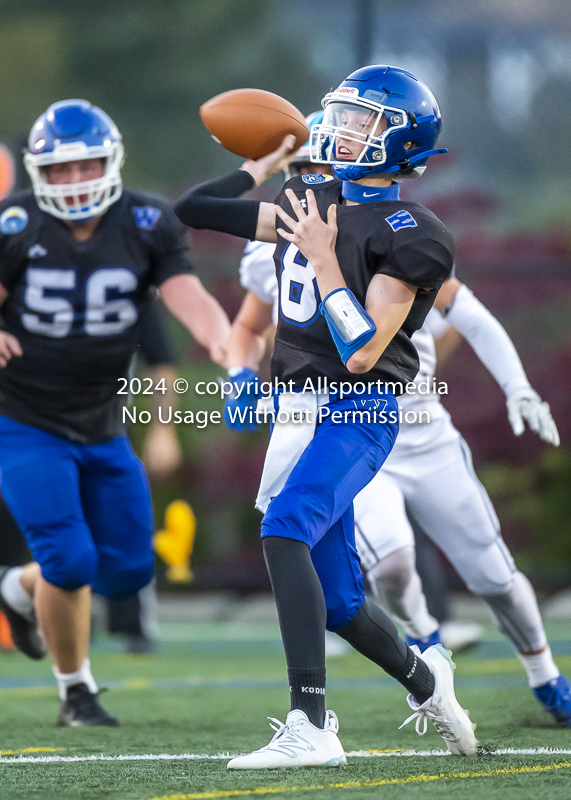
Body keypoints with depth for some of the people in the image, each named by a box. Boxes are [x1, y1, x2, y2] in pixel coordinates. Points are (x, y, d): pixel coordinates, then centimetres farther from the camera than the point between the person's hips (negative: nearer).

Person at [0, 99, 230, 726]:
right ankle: (75, 690, 12)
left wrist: (222, 340, -39)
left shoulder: (147, 224, -7)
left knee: (127, 568, 8)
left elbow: (187, 296, -18)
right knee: (69, 560, -12)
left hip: (101, 429, 4)